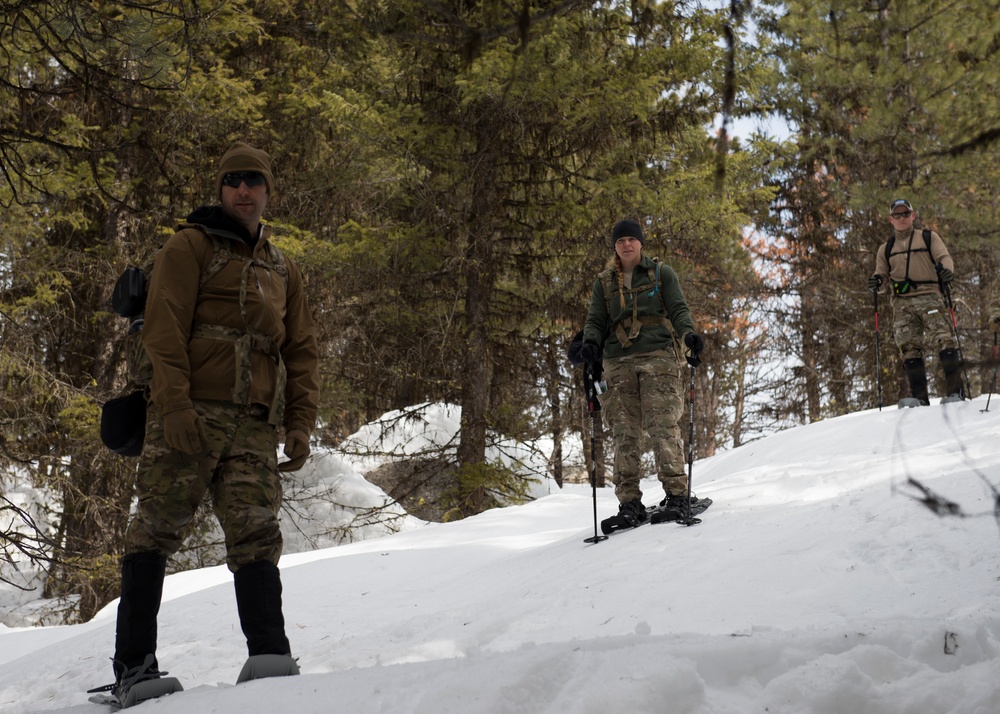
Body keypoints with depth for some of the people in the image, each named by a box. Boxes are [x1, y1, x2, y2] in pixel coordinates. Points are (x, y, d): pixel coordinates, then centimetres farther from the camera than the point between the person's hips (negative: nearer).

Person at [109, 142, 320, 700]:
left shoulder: (284, 270, 23)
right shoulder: (191, 246, 7)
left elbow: (303, 351, 22)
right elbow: (165, 328, -4)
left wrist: (300, 423, 10)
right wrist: (174, 404, -15)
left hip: (255, 426, 4)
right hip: (190, 414, -4)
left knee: (257, 539, -3)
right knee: (156, 531, -6)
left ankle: (270, 659, -4)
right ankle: (133, 666, -3)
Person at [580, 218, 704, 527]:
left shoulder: (662, 274, 13)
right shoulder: (604, 282, 19)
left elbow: (678, 310, 6)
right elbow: (595, 321, 16)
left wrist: (689, 334, -14)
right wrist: (591, 342, -6)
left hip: (658, 356, -2)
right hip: (619, 362, 3)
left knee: (663, 426, -13)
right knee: (624, 432, -4)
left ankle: (676, 492, -12)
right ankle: (628, 500, -2)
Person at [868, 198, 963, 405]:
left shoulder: (928, 238, 16)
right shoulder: (885, 249, 22)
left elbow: (944, 258, 4)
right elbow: (883, 278, 22)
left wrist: (947, 270, -19)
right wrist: (878, 283, -3)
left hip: (929, 296, -2)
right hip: (902, 303, 2)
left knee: (943, 339, -18)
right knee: (909, 348, -8)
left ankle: (956, 389, -18)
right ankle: (919, 397, -7)